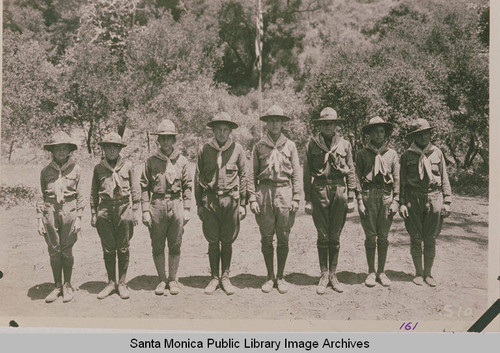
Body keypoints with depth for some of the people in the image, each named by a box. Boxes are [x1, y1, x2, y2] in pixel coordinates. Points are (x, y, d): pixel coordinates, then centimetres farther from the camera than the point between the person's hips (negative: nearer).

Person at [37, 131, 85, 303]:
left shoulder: (75, 169, 3)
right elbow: (42, 196, 11)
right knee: (54, 251, 5)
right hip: (50, 213, 2)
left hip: (69, 212, -1)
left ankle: (67, 286, 19)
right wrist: (40, 219, 7)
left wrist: (78, 218, -1)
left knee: (66, 251, 3)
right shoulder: (46, 171, 7)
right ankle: (57, 286, 20)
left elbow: (80, 195, 4)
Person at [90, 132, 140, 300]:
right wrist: (93, 213, 8)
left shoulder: (127, 166, 5)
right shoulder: (98, 168, 9)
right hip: (105, 210, 1)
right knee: (108, 249, 5)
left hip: (124, 208, -1)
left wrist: (134, 211, 2)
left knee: (123, 248, 4)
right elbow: (94, 193, 13)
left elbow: (135, 190, 7)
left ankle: (122, 283, 15)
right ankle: (111, 282, 18)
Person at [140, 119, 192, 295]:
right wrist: (145, 211, -3)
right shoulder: (151, 161, 3)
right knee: (157, 247, 7)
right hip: (157, 206, 0)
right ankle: (162, 280, 22)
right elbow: (144, 187, 3)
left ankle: (173, 279, 22)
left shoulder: (182, 161, 5)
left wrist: (187, 209, 1)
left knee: (175, 246, 7)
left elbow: (187, 186, 7)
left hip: (176, 205, 0)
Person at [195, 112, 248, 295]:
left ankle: (225, 277, 20)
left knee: (227, 241, 7)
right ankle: (214, 278, 18)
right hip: (210, 199, 0)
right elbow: (198, 178, 8)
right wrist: (199, 204, 6)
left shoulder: (237, 149, 3)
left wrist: (243, 204, 3)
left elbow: (243, 177, 7)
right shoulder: (204, 149, 4)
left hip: (231, 199, 0)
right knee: (213, 241, 5)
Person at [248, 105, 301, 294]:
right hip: (264, 192, 0)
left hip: (284, 192, 0)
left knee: (283, 239, 4)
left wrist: (296, 198, -1)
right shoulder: (259, 146, 7)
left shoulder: (290, 145, 9)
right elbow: (252, 174, 6)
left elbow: (297, 174, 7)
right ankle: (270, 277, 18)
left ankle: (280, 277, 18)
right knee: (266, 238, 5)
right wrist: (252, 198, -2)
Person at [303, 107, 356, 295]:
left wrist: (351, 197, 3)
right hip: (319, 191, -1)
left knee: (335, 237, 7)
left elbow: (351, 172, 9)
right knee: (323, 236, 3)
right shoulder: (312, 144, 5)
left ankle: (333, 275, 18)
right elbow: (307, 173, 4)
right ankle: (324, 275, 14)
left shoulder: (345, 145, 8)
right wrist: (308, 199, 0)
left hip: (339, 191, 1)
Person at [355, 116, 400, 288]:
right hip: (368, 195, -1)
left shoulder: (392, 154, 9)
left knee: (383, 236, 6)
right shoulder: (362, 153, 4)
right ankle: (371, 272, 14)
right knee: (370, 236, 2)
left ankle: (381, 272, 18)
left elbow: (397, 179, 9)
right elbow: (357, 177, 2)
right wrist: (359, 200, -5)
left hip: (386, 196, 1)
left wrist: (396, 201, 1)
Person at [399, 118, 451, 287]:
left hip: (434, 198, 1)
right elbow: (402, 182, 5)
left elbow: (444, 180, 9)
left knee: (430, 240, 6)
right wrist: (402, 203, -3)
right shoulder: (407, 155, 4)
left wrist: (447, 202, 3)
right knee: (415, 239, 5)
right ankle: (418, 272, 18)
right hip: (413, 199, -1)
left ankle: (428, 273, 19)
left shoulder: (437, 153, 7)